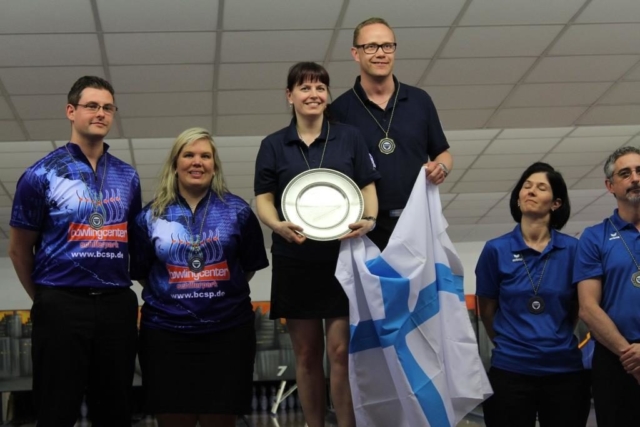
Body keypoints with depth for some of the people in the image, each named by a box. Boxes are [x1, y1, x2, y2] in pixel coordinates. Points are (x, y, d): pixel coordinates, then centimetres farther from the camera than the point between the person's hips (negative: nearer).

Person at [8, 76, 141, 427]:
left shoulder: (128, 177, 9)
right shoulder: (41, 175, -3)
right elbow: (19, 248, 4)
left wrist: (115, 293, 15)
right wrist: (44, 299, 10)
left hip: (117, 305, 4)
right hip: (62, 306, -4)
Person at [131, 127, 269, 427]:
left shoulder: (237, 211, 4)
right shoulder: (151, 215, 4)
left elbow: (250, 266, 10)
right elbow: (141, 273, 10)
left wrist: (221, 291, 7)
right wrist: (175, 293, 6)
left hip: (227, 332, 0)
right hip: (166, 334, 0)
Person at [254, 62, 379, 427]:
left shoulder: (350, 137, 6)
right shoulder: (274, 145, 6)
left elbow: (368, 188, 5)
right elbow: (264, 198, 3)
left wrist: (369, 219, -16)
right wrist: (278, 225, -19)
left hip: (343, 257, -1)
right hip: (295, 261, 1)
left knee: (341, 351, -6)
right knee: (307, 355, 7)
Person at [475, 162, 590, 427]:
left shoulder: (572, 249, 0)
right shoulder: (496, 250, -3)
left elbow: (576, 307, 13)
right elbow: (487, 311, 8)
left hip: (565, 370, 1)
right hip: (510, 370, -1)